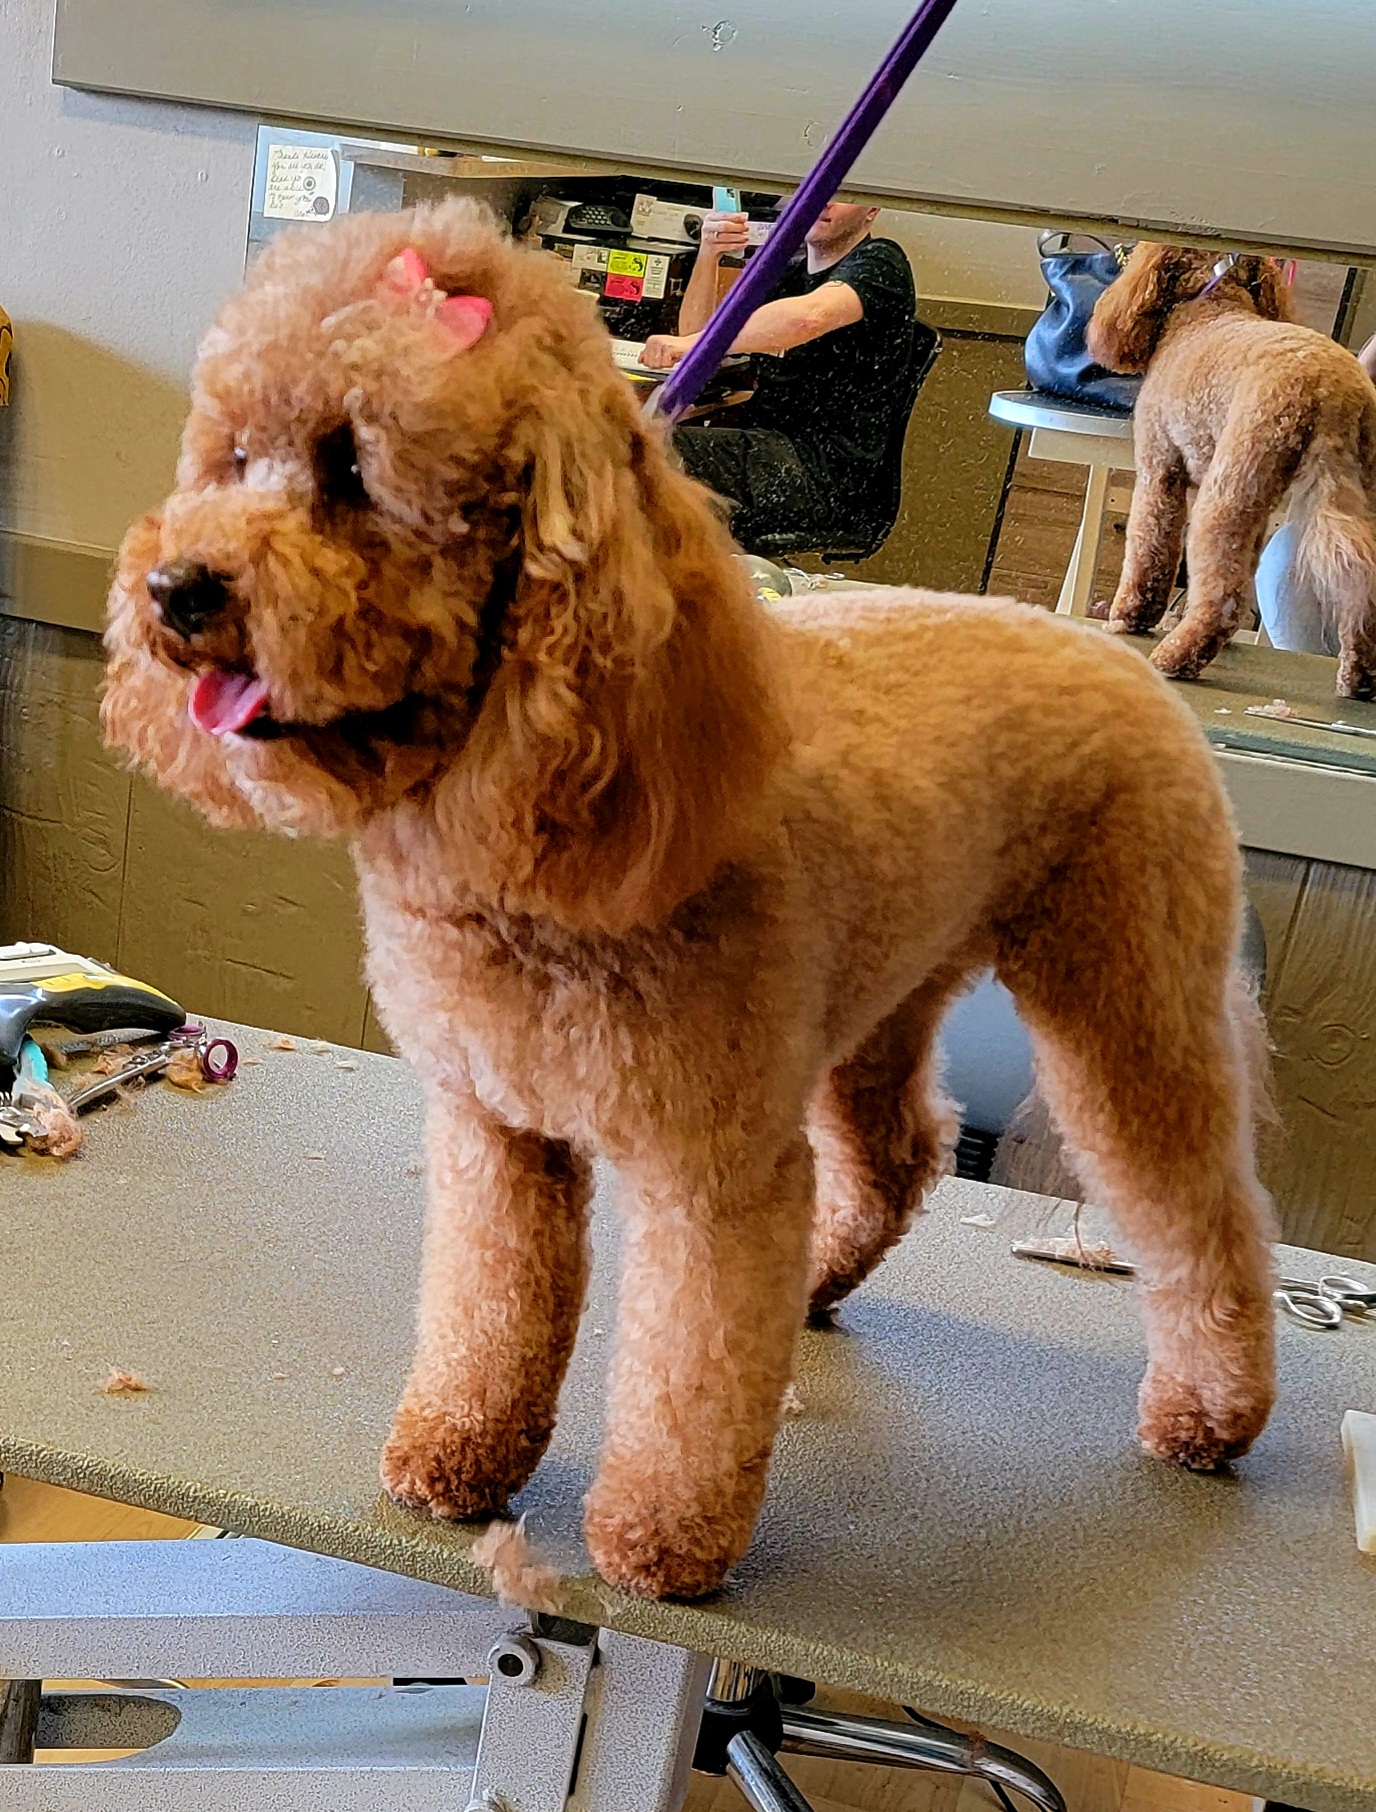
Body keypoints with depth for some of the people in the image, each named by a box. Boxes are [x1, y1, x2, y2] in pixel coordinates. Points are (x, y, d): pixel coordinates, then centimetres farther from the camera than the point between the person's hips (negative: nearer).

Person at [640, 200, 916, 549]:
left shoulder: (879, 262, -2)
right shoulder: (788, 273, 23)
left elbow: (808, 317, -25)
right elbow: (696, 332, 18)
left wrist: (692, 343, -28)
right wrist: (708, 256, 2)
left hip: (828, 471, -8)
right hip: (762, 446, 8)